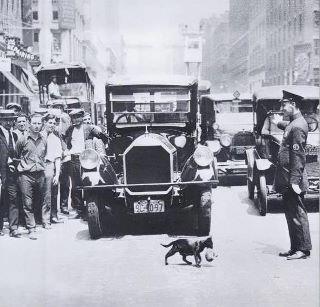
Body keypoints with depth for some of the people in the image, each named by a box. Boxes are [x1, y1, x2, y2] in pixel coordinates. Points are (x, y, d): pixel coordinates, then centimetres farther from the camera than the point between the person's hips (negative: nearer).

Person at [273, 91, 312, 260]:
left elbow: (298, 157, -22)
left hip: (292, 182, -10)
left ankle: (304, 249, 5)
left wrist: (295, 181, -24)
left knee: (297, 214, -3)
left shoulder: (298, 127, -17)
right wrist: (278, 123, 60)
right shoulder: (293, 123, 12)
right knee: (290, 214, 13)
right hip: (287, 181, 10)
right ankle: (295, 248, 21)